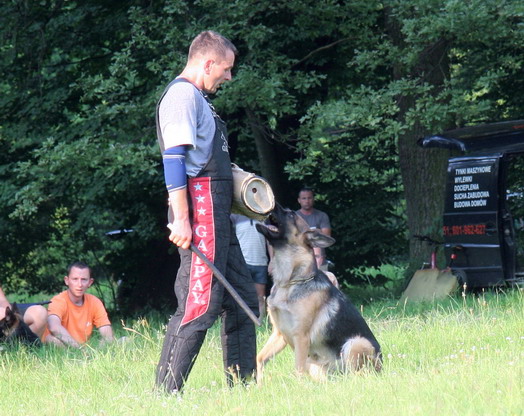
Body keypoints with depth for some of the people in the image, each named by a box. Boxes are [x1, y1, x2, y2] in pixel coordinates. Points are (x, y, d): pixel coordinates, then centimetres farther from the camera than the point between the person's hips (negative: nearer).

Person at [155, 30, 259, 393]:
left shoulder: (197, 98, 22)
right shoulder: (182, 94, -9)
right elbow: (173, 158, -18)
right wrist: (181, 219, -23)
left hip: (217, 213, 11)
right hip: (199, 209, -11)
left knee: (243, 300, 14)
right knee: (200, 303, -13)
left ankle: (243, 384, 21)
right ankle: (165, 393, -13)